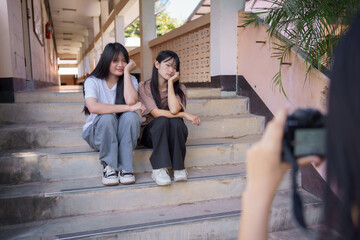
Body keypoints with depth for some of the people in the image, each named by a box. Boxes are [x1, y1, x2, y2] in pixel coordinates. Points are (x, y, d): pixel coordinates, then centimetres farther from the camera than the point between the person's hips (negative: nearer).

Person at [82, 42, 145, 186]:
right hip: (98, 132, -2)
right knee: (107, 117, -34)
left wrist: (126, 72, -16)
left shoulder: (130, 80, 0)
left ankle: (125, 167, -24)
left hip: (123, 134, 2)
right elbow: (93, 107, -30)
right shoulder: (92, 81, -8)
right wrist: (128, 107, -33)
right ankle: (109, 167, -23)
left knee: (131, 117, -30)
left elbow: (131, 101, -23)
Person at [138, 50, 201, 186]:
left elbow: (174, 110, -19)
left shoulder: (179, 88, 1)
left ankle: (178, 168, -23)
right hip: (153, 133, -1)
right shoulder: (144, 87, -4)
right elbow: (156, 113, -16)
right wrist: (184, 115, -17)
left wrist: (170, 83, -13)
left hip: (174, 134, 2)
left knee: (175, 121, -31)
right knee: (162, 120, -33)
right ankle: (159, 169, -33)